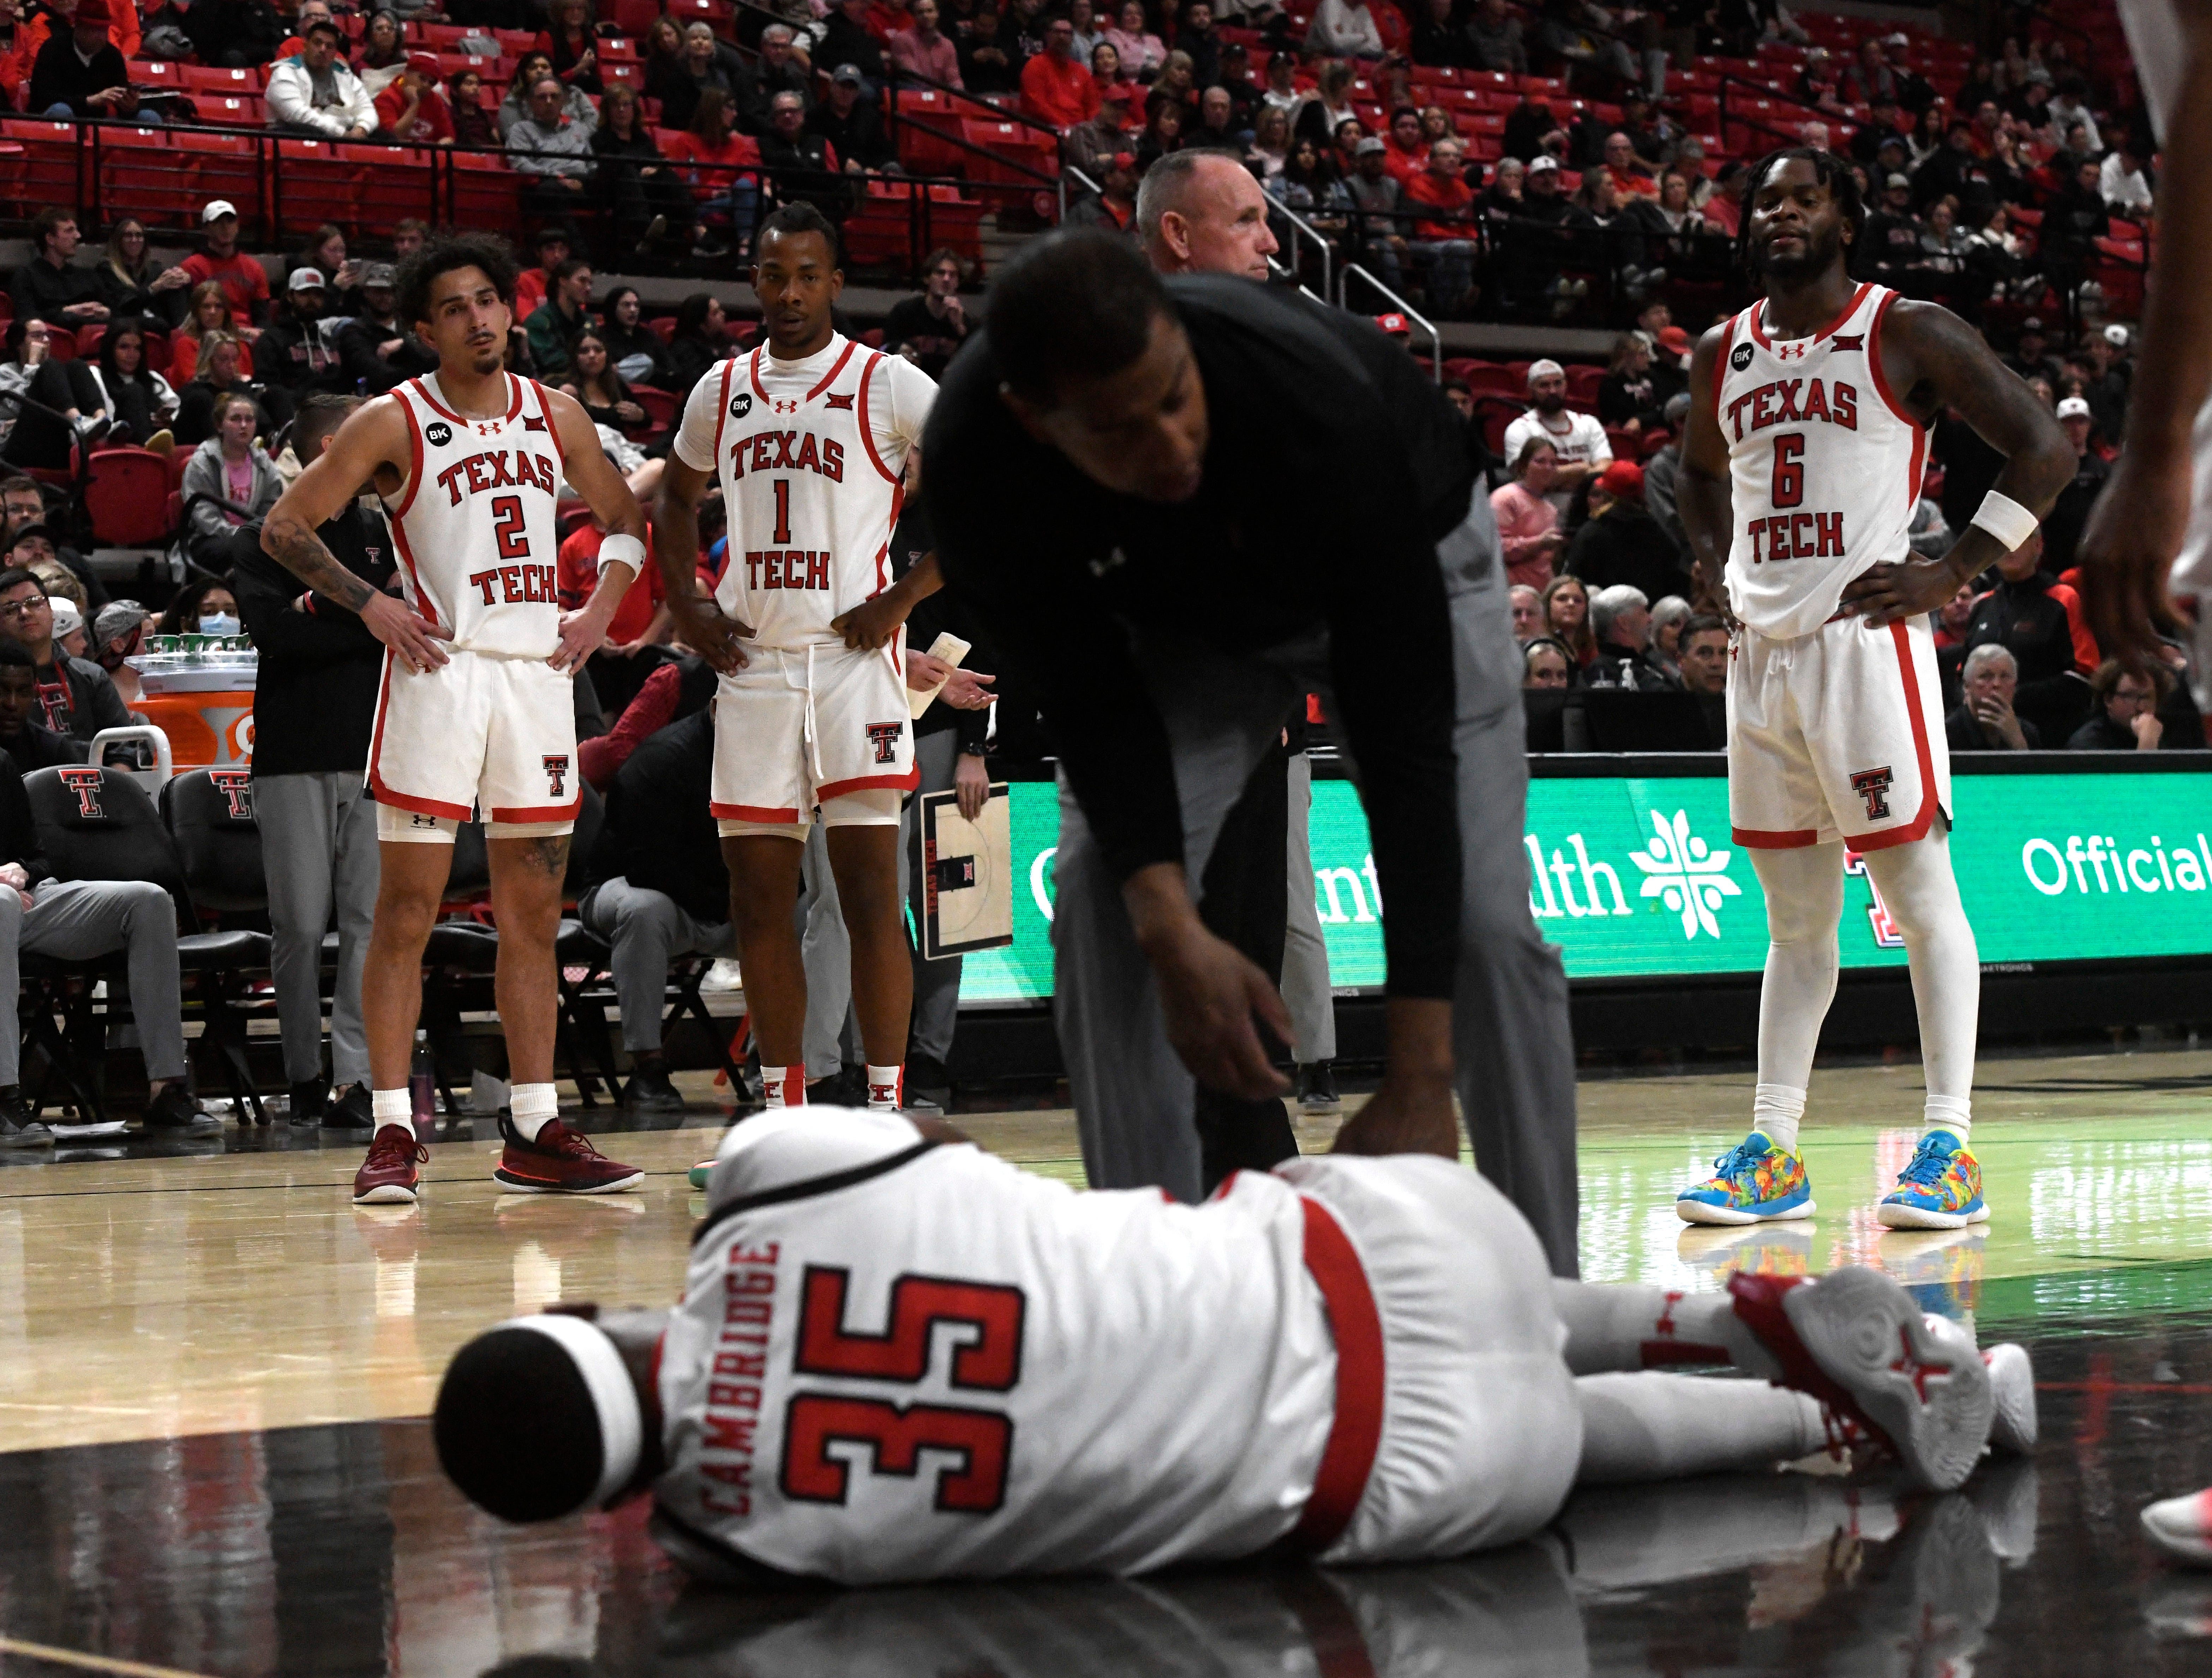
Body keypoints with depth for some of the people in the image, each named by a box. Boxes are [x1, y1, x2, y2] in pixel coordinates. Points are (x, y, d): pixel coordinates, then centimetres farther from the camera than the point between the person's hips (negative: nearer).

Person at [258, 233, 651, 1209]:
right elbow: (285, 527, -2)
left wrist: (601, 609, 7)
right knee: (407, 911, -5)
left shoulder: (555, 416, 11)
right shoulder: (393, 423, -2)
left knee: (533, 914, 7)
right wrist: (370, 605, -11)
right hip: (439, 669, -5)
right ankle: (393, 1136, -3)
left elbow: (624, 518, 23)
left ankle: (534, 1135, 12)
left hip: (538, 669, 5)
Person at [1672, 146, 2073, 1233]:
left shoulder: (1909, 336, -4)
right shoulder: (1721, 356, 13)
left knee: (1919, 893, -5)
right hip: (1762, 653, 6)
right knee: (1796, 917, 9)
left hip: (1867, 642, -6)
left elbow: (2044, 451, -6)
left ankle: (1951, 1147, -4)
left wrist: (1952, 574, -11)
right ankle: (1773, 1154, 11)